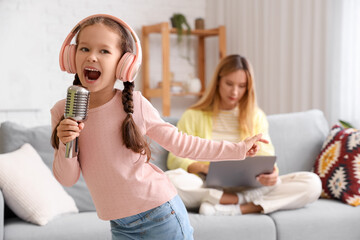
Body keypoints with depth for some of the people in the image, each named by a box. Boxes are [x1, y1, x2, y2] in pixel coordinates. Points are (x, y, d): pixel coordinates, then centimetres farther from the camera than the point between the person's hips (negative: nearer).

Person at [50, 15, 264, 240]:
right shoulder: (62, 111, -5)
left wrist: (237, 149, 1)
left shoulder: (135, 103, -13)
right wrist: (66, 145, -21)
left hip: (161, 215, -3)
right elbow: (67, 179, -2)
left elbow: (179, 142, -2)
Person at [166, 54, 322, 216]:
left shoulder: (256, 116, 17)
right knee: (169, 179, -34)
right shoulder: (194, 116, 9)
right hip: (207, 188, -2)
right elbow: (174, 159, 2)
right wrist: (203, 167, -19)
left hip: (249, 187, 2)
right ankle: (244, 200, -26)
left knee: (312, 183, -21)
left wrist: (272, 172, -17)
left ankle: (236, 209, -29)